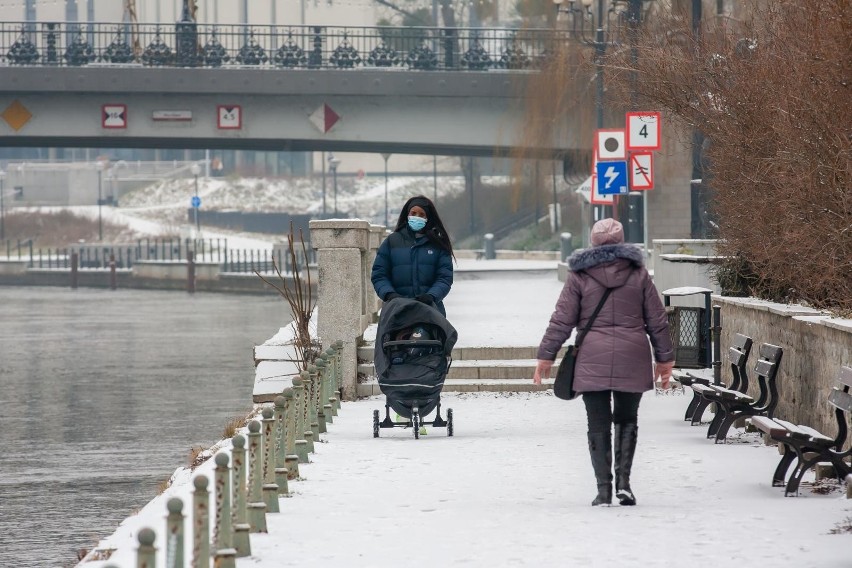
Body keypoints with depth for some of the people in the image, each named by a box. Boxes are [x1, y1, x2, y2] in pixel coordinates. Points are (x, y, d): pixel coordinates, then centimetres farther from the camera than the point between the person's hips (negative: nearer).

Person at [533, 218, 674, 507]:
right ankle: (623, 480, 1)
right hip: (632, 359, 1)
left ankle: (604, 488, 1)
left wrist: (546, 355, 7)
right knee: (626, 419, 14)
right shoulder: (638, 274, 5)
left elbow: (562, 320, 0)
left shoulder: (579, 275, 1)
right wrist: (665, 358, 16)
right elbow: (657, 320, 8)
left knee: (599, 425, 4)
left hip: (592, 361, -1)